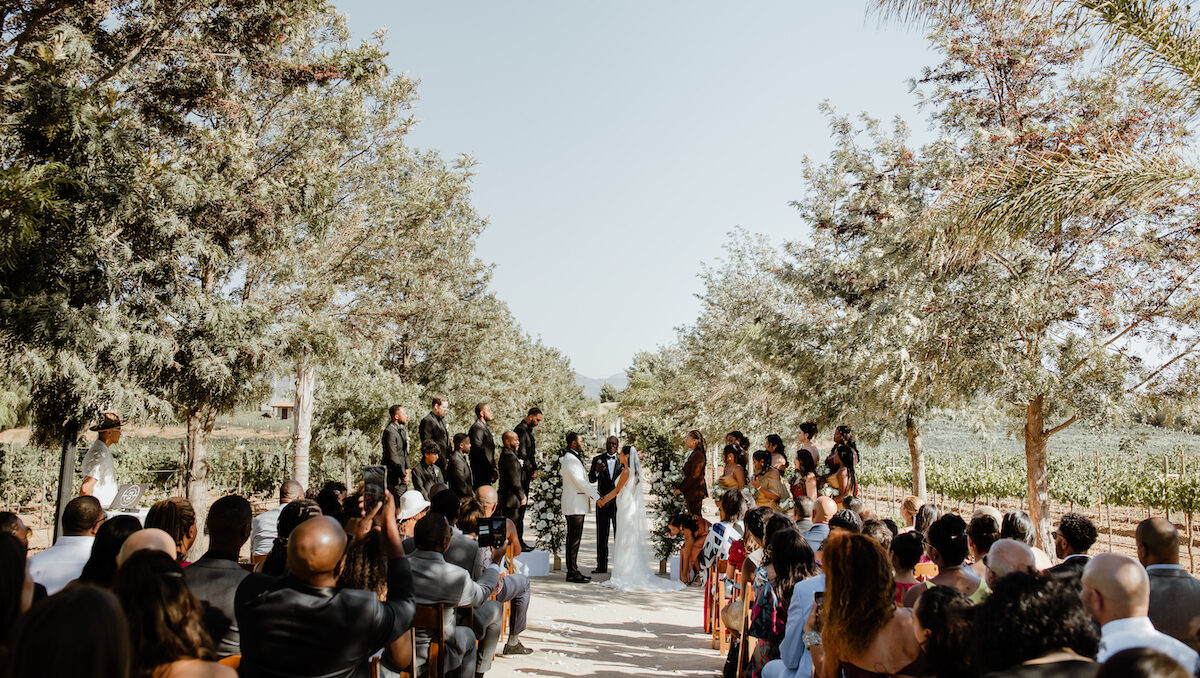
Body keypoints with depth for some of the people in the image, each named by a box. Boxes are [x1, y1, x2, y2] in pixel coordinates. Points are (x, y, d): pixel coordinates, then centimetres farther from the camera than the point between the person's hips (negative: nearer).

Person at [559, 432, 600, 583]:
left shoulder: (574, 458, 18)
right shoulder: (570, 459, -16)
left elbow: (584, 481, 20)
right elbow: (580, 482, -19)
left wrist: (596, 494, 13)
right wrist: (597, 497, -14)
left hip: (577, 505, 11)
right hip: (574, 505, -11)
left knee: (573, 539, 13)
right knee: (574, 539, -7)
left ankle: (572, 570, 19)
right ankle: (572, 573, -4)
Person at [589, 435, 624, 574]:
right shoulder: (597, 459, 5)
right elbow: (591, 480, -2)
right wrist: (597, 471, -21)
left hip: (619, 501, 0)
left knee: (619, 534, 2)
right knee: (601, 535, 5)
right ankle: (601, 566, 11)